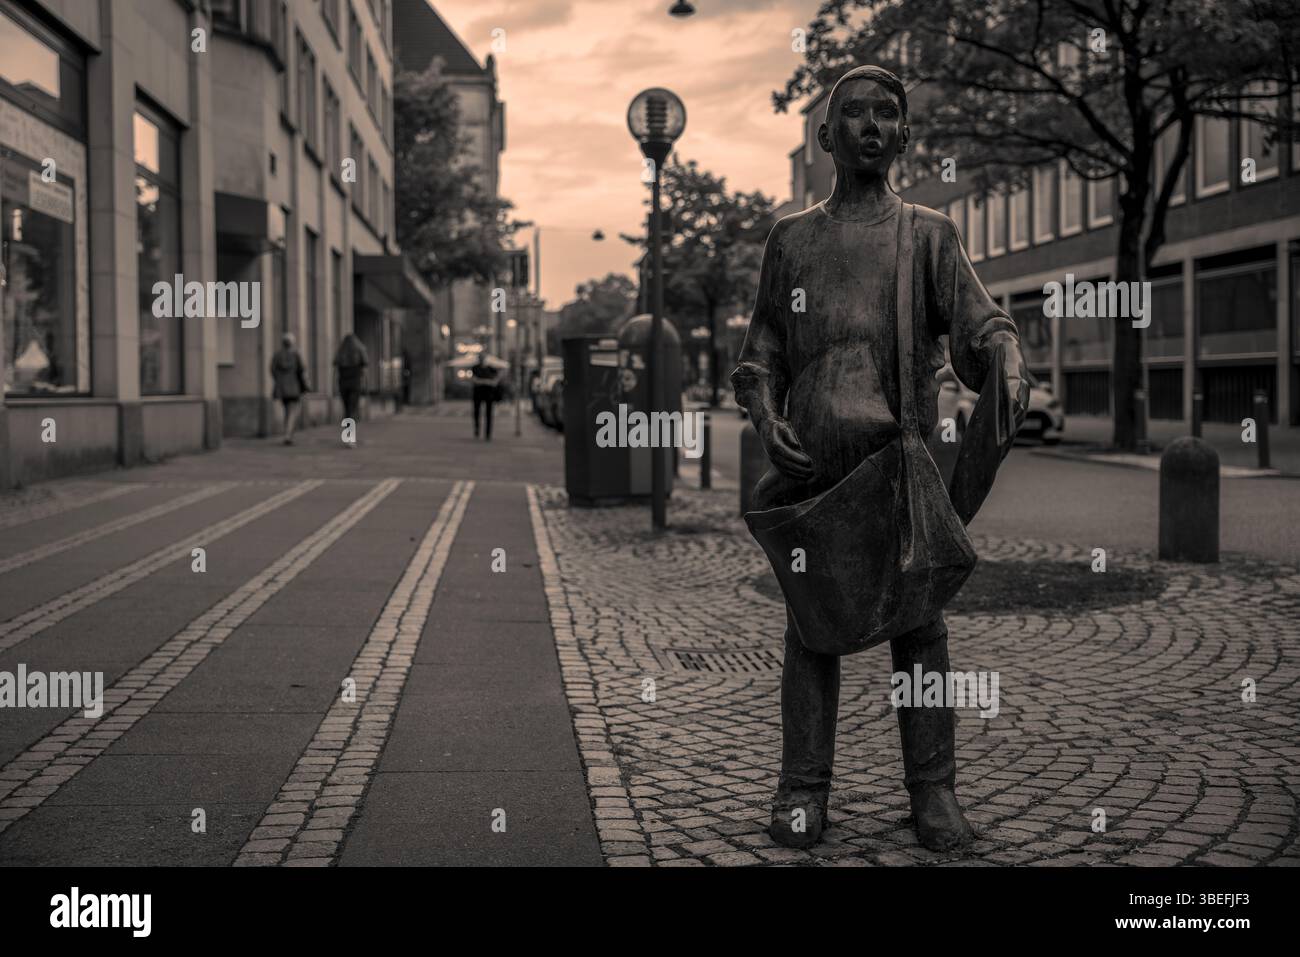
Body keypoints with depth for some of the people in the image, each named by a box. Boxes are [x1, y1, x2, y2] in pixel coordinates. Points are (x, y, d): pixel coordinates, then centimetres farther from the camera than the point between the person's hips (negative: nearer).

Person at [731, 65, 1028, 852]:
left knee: (918, 621, 1)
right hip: (809, 461, 1)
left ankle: (933, 789, 9)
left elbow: (980, 323, -1)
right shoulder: (791, 239, 16)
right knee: (810, 623, 3)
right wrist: (766, 417, -4)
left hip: (903, 454, -1)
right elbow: (760, 352, 16)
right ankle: (803, 788, 10)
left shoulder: (929, 235, 12)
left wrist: (1010, 374, -23)